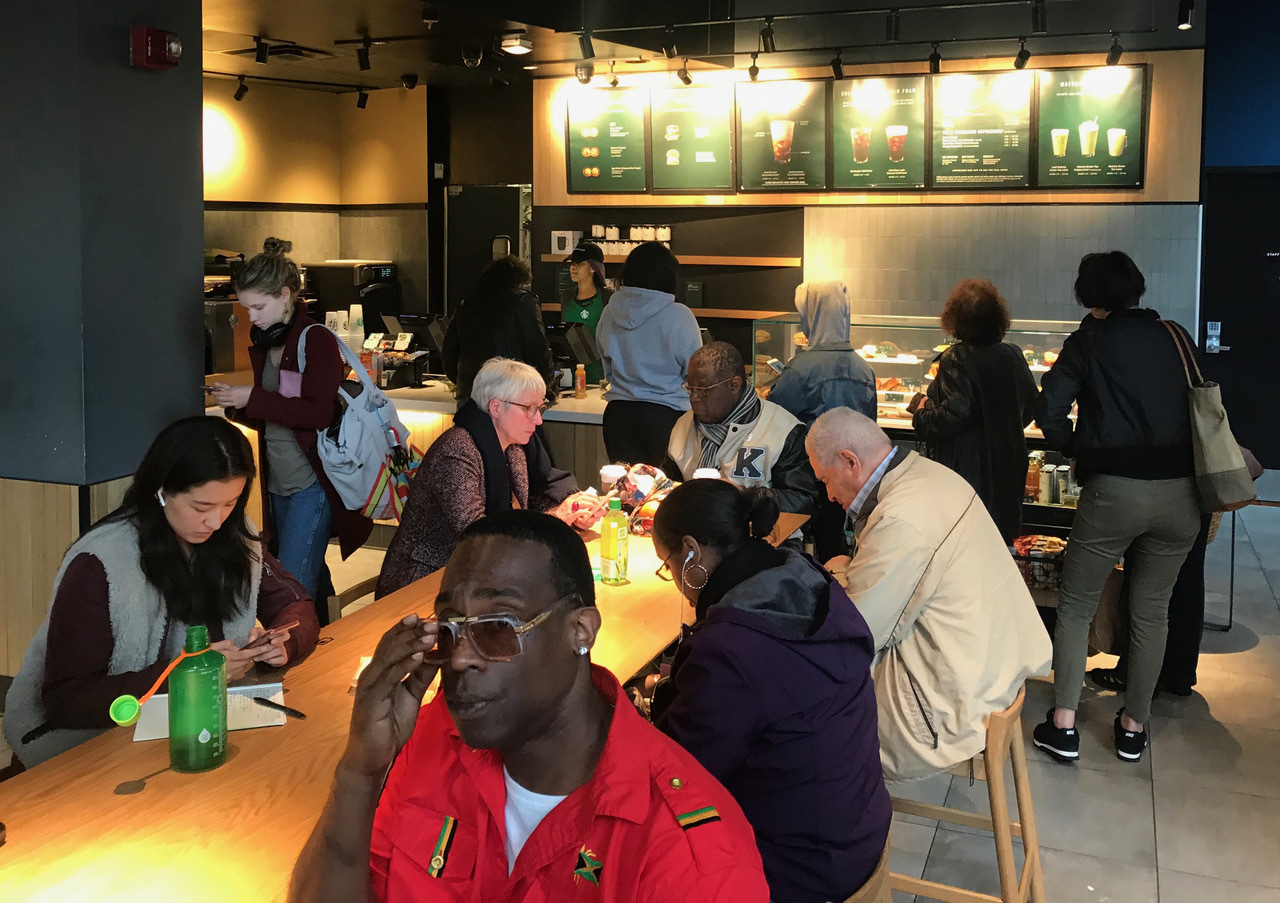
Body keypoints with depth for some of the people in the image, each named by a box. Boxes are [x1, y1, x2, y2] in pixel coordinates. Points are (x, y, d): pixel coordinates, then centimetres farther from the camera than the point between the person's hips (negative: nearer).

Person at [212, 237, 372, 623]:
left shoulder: (317, 341, -11)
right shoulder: (263, 346, 14)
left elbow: (320, 413, -20)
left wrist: (253, 399, -19)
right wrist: (237, 403, 0)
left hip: (312, 485, -8)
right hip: (279, 483, 8)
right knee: (311, 581, 15)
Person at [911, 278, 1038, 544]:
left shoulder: (957, 359, -16)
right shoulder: (1013, 356, 4)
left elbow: (955, 416, -23)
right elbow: (1031, 407, 14)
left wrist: (922, 415, -6)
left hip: (966, 465, -7)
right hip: (1008, 468, 7)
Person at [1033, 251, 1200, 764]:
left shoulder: (1089, 342, -3)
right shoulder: (1176, 337, 8)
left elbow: (1049, 410, -11)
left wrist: (1075, 449, 5)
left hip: (1113, 490, -3)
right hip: (1180, 491, 4)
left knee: (1075, 607, 9)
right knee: (1152, 612, 15)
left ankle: (1063, 726, 6)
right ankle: (1134, 727, 23)